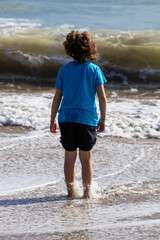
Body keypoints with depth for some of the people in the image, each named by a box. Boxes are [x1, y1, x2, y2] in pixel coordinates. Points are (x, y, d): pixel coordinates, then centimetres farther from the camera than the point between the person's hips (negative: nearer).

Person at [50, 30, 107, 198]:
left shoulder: (64, 70, 1)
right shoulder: (94, 70, -2)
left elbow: (57, 97, 2)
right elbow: (102, 97, -5)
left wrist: (53, 120, 10)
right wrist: (103, 120, 4)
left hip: (66, 118, 1)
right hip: (87, 119, -1)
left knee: (70, 156, 10)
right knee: (86, 157, 8)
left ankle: (71, 191, 16)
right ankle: (87, 192, 12)